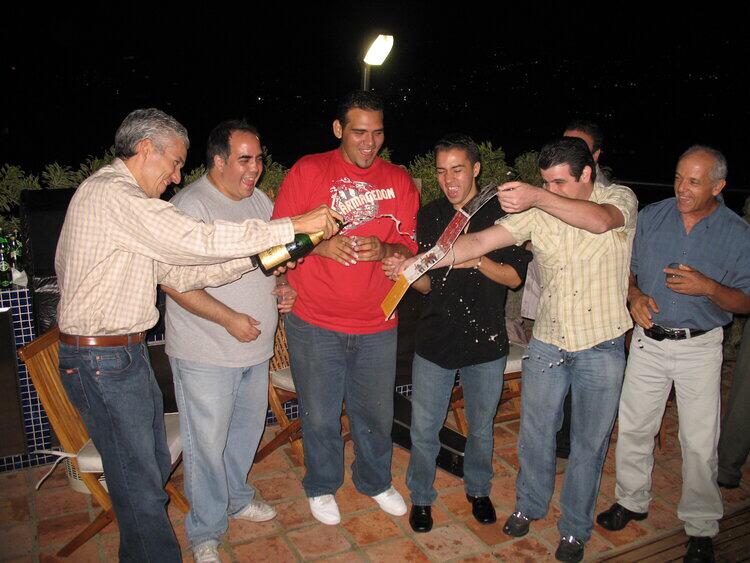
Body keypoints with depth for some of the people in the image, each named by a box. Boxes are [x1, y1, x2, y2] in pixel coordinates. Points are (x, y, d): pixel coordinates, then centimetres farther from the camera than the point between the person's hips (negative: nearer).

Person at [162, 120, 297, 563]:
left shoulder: (260, 201, 8)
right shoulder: (191, 206, -17)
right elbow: (174, 281, -22)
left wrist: (281, 285, 1)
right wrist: (230, 319, -23)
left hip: (256, 346, 8)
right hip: (206, 354, -7)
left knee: (248, 428, 22)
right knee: (207, 444, 4)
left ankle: (236, 498, 46)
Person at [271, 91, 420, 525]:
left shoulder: (399, 181, 4)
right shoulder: (308, 171, -3)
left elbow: (411, 248, 4)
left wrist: (383, 250, -17)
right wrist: (319, 244, -20)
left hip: (377, 326, 2)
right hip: (315, 324, -2)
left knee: (376, 413, 15)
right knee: (320, 416, 11)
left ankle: (375, 481, 42)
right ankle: (322, 486, 38)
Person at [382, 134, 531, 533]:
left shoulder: (499, 214, -5)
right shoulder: (428, 216, 0)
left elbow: (515, 277, -5)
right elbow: (427, 284, 2)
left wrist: (477, 260, -23)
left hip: (486, 341, 0)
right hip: (435, 341, 1)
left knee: (481, 428, 18)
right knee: (424, 429, 8)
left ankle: (478, 489, 43)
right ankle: (421, 496, 32)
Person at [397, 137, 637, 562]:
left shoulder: (622, 199, -8)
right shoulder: (537, 211, -4)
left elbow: (599, 221, -33)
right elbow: (479, 242, -13)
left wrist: (538, 198, -45)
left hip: (602, 348, -2)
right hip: (548, 341, 2)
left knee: (590, 443, 12)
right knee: (535, 433, 14)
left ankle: (576, 529, 33)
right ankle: (530, 506, 41)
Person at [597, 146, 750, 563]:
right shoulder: (650, 217, 1)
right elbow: (626, 268, 10)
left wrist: (708, 288, -21)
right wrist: (635, 295, -11)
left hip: (700, 348, -2)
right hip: (648, 341, 2)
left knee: (700, 443, 3)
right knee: (633, 428, 11)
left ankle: (702, 528, 23)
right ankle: (633, 501, 32)